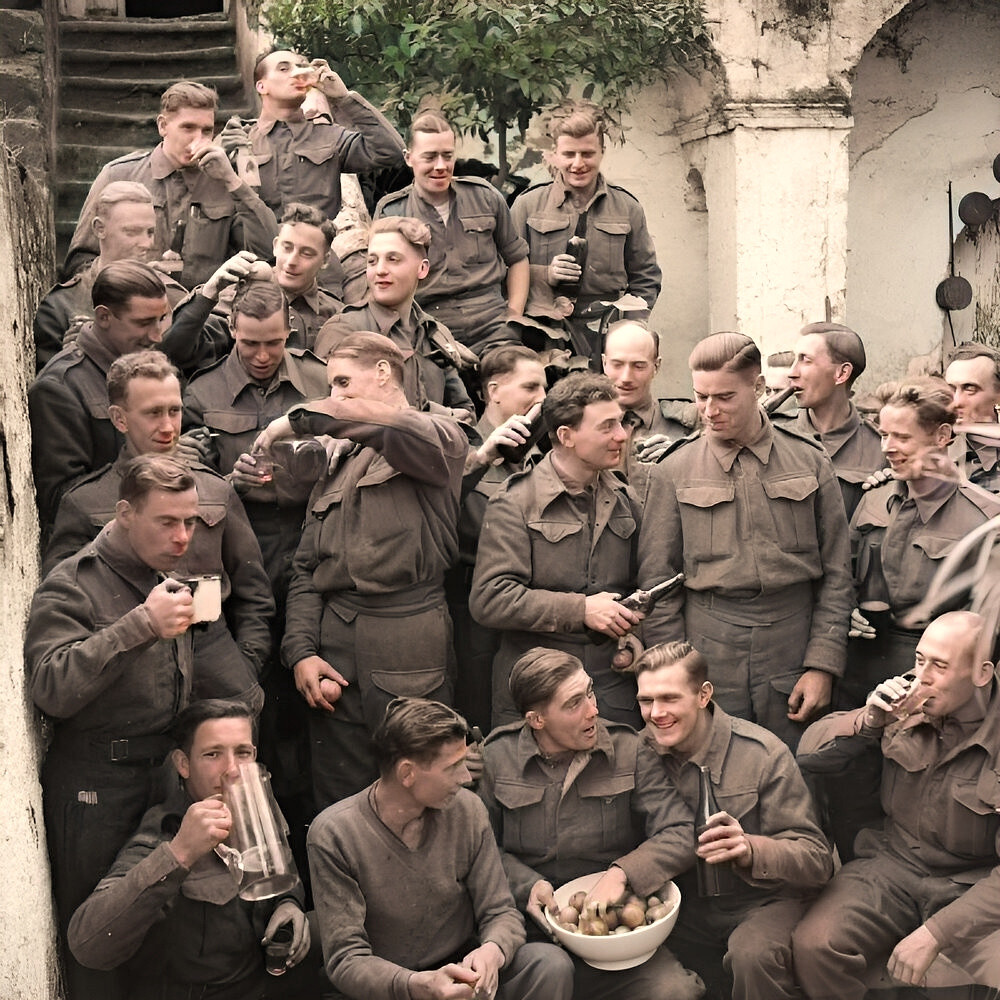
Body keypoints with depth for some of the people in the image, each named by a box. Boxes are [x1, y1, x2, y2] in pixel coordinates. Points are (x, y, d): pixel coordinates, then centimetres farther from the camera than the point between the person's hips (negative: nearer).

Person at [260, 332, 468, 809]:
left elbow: (378, 422, -22)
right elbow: (306, 569, 15)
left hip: (409, 655, -5)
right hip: (333, 650, 5)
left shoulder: (440, 439, 2)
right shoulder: (338, 470, 21)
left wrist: (299, 419, -9)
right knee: (337, 809, 6)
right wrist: (301, 651, 1)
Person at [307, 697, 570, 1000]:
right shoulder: (333, 835, -17)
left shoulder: (467, 809, -6)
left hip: (461, 968, 3)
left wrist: (492, 952, -26)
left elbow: (501, 913, -1)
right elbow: (346, 960, -17)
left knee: (552, 964, -22)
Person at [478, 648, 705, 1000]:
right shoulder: (497, 757, 1)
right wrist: (527, 885, -11)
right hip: (532, 927, 0)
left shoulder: (629, 751, 0)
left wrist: (622, 874, -21)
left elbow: (680, 835, -5)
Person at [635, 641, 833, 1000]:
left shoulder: (762, 753, -17)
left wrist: (750, 849, -38)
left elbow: (817, 861, -19)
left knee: (752, 954, -35)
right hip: (692, 904, 6)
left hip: (765, 902, -6)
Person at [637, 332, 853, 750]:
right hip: (707, 656, -1)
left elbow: (836, 574, 6)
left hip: (792, 655, 1)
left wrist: (822, 665, -1)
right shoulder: (673, 472, 2)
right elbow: (657, 585, 2)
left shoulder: (809, 461, 5)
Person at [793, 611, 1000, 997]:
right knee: (812, 945, -23)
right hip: (893, 866, 3)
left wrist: (933, 934, -25)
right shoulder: (908, 700, -4)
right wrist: (867, 722, -17)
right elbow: (808, 752, 2)